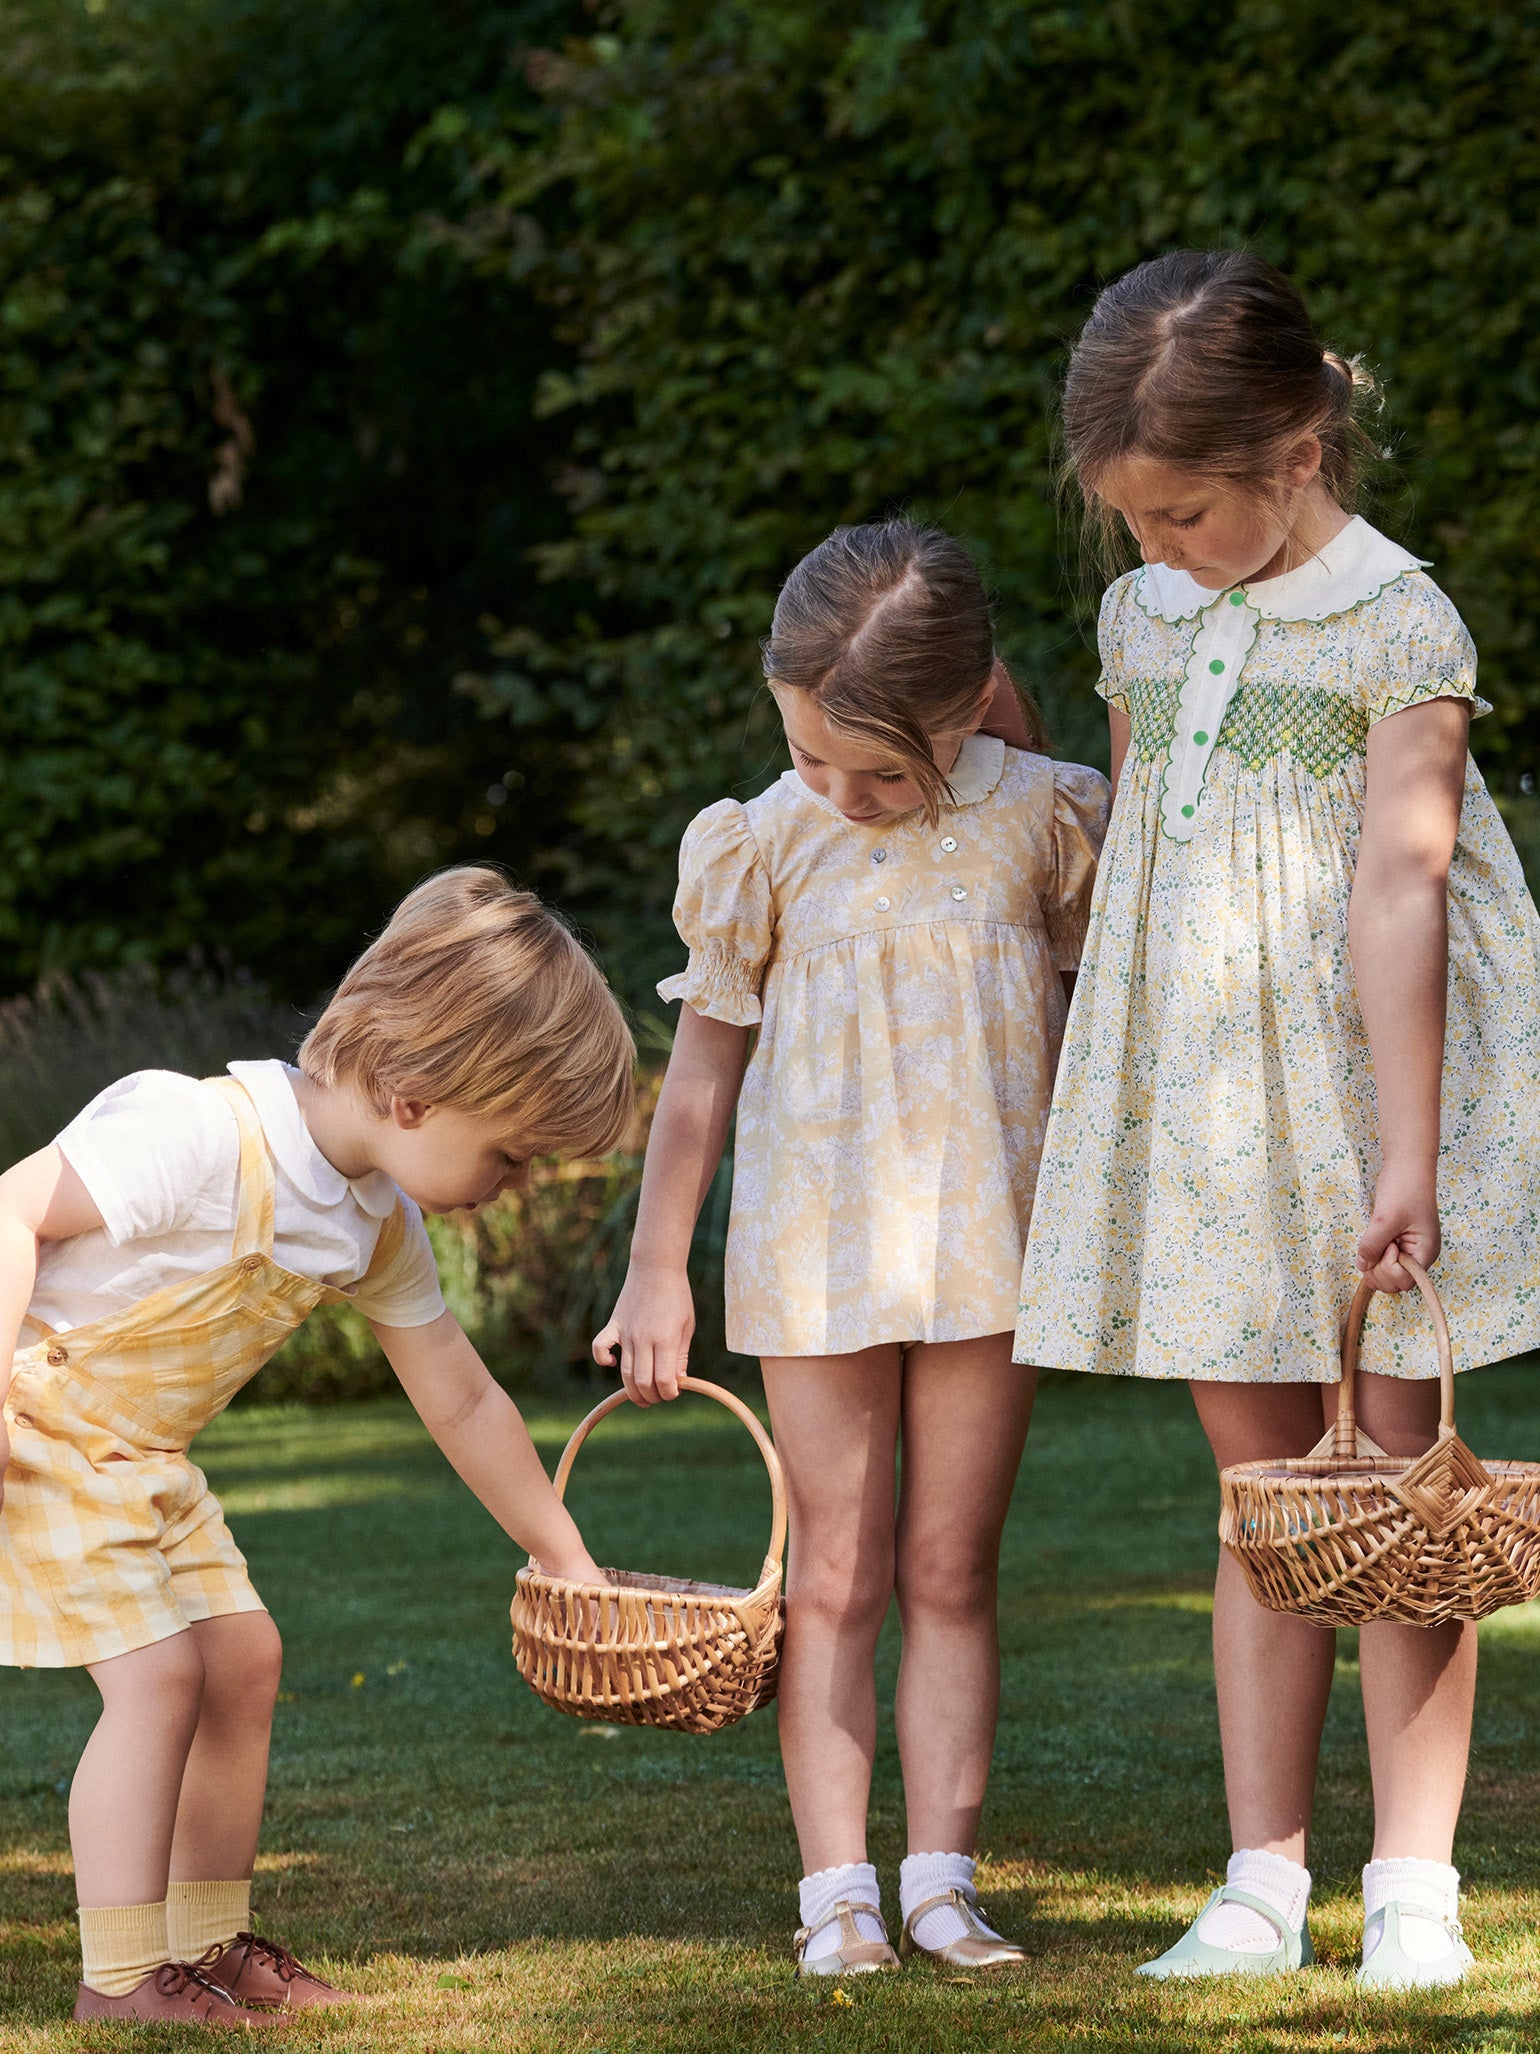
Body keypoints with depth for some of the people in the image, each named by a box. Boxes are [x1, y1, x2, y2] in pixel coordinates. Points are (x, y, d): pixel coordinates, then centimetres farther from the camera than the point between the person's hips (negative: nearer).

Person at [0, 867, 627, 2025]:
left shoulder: (382, 1226, 0)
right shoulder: (200, 1137, -29)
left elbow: (461, 1401, 11)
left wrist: (566, 1561, 14)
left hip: (136, 1453, 9)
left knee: (243, 1657, 8)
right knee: (157, 1672, -15)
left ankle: (212, 1941, 20)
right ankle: (121, 1975, -8)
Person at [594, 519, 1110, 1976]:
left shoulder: (1038, 820, -3)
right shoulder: (766, 843, -4)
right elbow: (706, 1056, 3)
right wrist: (655, 1269, 4)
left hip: (986, 1247, 1)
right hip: (817, 1251, -1)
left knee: (951, 1572, 5)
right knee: (834, 1576, 2)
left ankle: (942, 1878, 9)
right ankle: (838, 1890, 3)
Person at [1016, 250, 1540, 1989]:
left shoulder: (1396, 623, -10)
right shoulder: (1142, 620, 10)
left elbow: (1398, 891, -16)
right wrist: (1088, 1097, 19)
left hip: (1355, 1078, -5)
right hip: (1198, 1098, 5)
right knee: (1262, 1490, 7)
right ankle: (1263, 1876, 10)